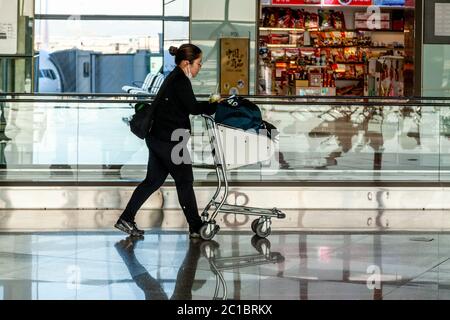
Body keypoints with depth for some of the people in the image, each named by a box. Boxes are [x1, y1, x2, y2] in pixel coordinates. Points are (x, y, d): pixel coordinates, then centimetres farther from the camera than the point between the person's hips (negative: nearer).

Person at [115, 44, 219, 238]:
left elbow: (187, 106, 18)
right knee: (185, 182, 0)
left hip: (156, 137, 10)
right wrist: (216, 105, -15)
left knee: (153, 180, 14)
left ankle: (126, 220, 14)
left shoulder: (173, 78, 16)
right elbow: (193, 108, -20)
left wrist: (209, 105, 9)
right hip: (169, 140, -10)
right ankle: (196, 227, 8)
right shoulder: (180, 81, -15)